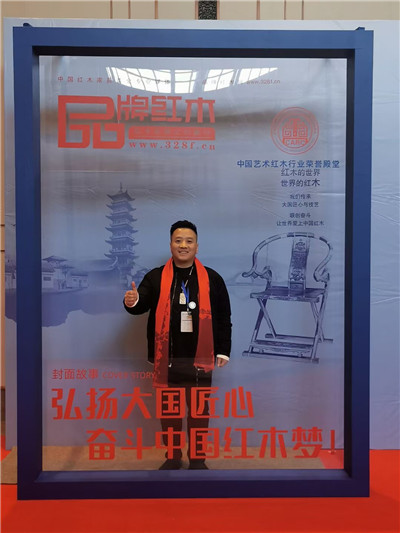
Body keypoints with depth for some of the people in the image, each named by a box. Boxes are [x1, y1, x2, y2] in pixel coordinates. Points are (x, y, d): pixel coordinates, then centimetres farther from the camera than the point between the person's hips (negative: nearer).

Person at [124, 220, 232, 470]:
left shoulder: (212, 279, 1)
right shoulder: (155, 277, 1)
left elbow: (223, 318, 3)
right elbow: (142, 305, -10)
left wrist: (223, 351, 0)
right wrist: (132, 302, -34)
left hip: (199, 358, 0)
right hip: (166, 358, 1)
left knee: (199, 410, 12)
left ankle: (197, 459, 29)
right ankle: (173, 457, 31)